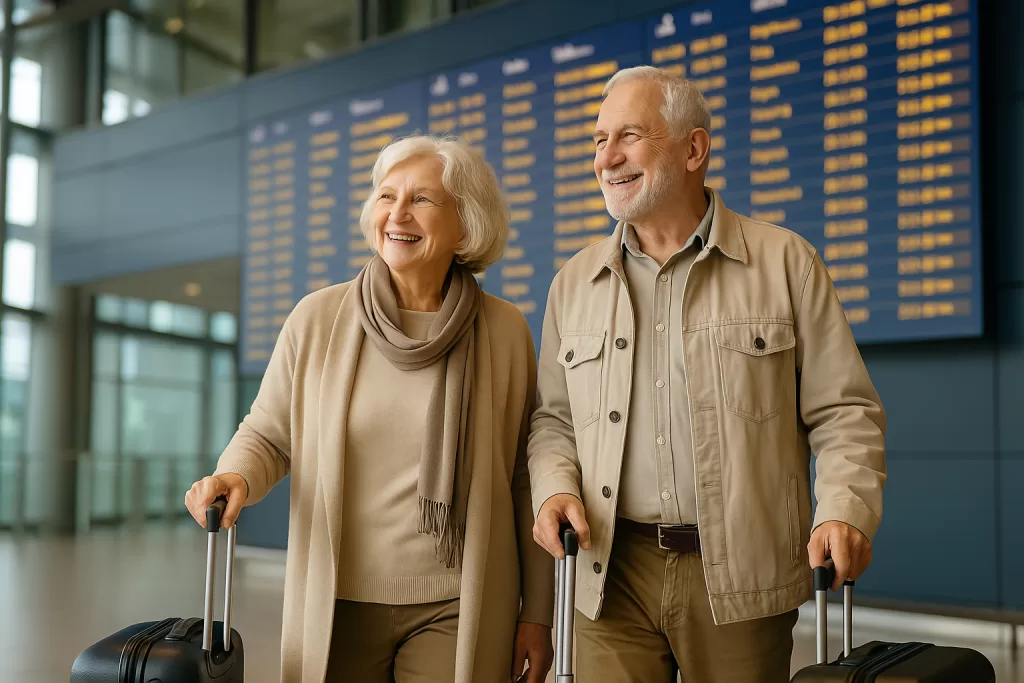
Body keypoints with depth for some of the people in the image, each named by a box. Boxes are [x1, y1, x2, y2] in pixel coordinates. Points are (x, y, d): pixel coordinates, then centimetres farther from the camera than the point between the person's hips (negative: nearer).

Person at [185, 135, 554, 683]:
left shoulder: (505, 331, -3)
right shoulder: (317, 318, -3)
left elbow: (526, 478, 1)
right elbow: (268, 435, 7)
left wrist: (538, 612, 2)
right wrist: (236, 476, -16)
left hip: (457, 610, 0)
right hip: (336, 603, 1)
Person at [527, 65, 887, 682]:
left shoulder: (785, 261, 0)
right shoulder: (575, 283, 9)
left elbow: (844, 411, 0)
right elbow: (553, 418, 15)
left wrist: (846, 510, -15)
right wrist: (555, 488, -3)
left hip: (742, 576, -2)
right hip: (613, 574, 2)